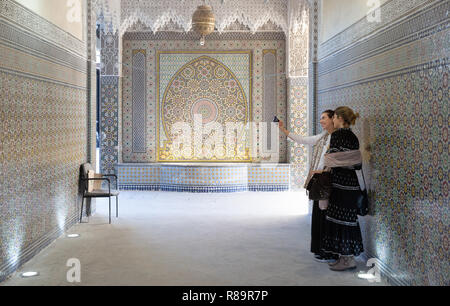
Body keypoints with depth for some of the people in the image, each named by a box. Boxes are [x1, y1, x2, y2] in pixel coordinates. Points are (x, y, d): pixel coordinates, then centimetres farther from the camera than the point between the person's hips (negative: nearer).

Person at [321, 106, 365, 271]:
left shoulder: (337, 135, -12)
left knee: (340, 219, -2)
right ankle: (347, 257, 18)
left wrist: (326, 157, 4)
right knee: (347, 218, 12)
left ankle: (347, 259, 2)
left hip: (340, 182, -9)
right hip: (351, 181, 9)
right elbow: (357, 162, 12)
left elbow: (332, 160, -15)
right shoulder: (353, 137, 13)